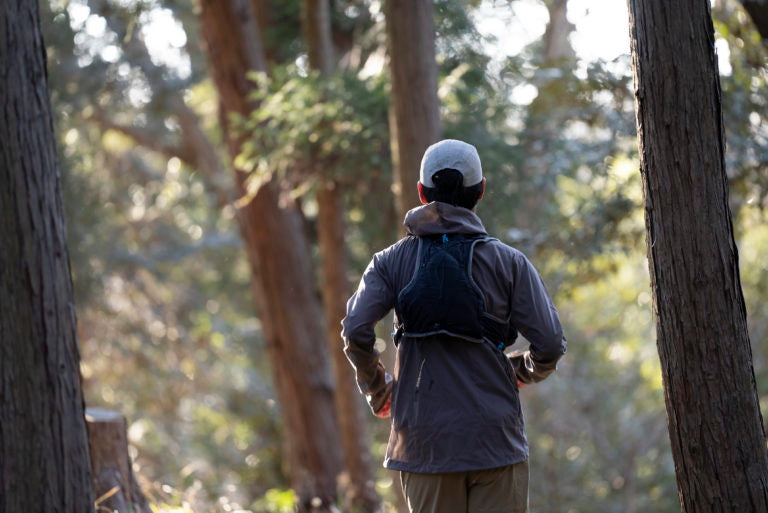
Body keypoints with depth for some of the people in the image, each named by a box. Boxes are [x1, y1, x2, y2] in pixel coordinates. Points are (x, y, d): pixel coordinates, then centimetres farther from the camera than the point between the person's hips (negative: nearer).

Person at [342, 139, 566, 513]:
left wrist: (378, 392, 9)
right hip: (495, 439, -2)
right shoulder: (508, 262, 1)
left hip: (423, 438, 2)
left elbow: (355, 332, -9)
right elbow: (549, 343, -5)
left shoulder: (392, 261, 4)